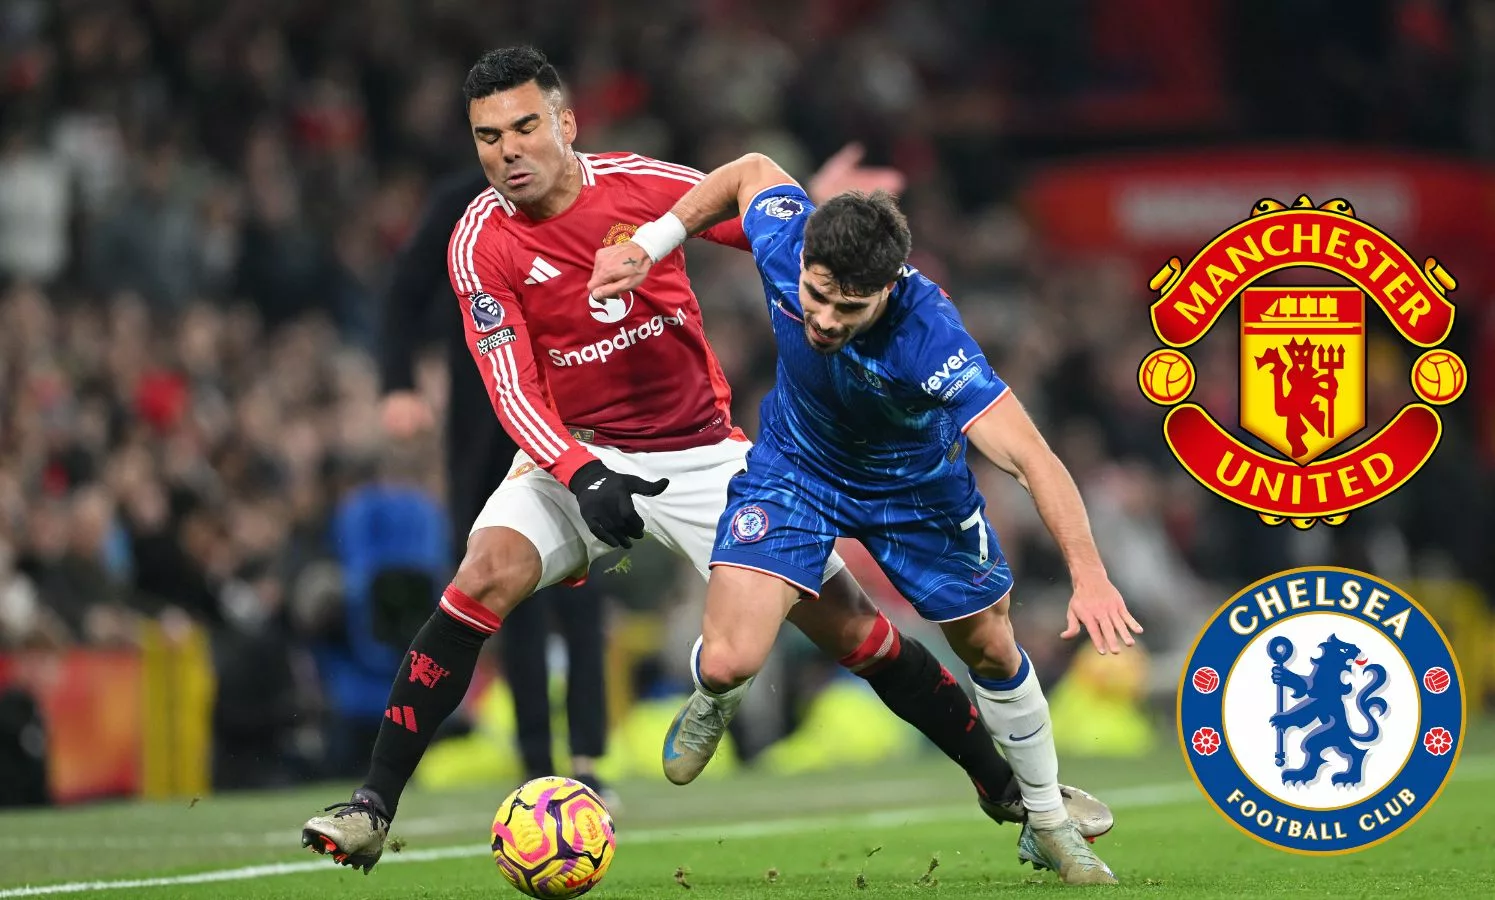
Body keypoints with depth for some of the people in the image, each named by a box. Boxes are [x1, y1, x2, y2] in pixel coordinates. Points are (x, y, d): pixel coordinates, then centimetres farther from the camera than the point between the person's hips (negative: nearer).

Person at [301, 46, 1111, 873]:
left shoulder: (643, 186, -12)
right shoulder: (481, 244, -13)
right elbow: (513, 390, -19)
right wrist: (580, 477, -35)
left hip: (702, 453, 1)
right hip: (576, 455, -1)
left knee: (846, 620, -3)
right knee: (486, 574, -28)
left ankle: (1006, 786, 14)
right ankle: (372, 808, -23)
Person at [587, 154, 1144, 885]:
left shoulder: (928, 336, -43)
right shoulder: (784, 241, -32)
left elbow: (1030, 457, -48)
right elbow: (751, 171, -8)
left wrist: (1088, 575, -58)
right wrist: (648, 247, -5)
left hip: (916, 486, -1)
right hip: (795, 464, 1)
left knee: (991, 649, 14)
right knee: (728, 661, -16)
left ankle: (1048, 826, 38)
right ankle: (713, 702, 24)